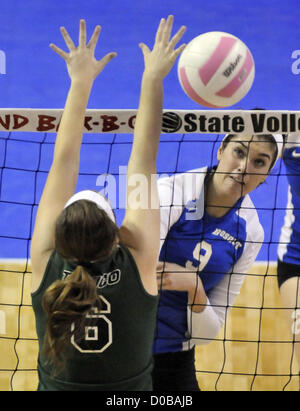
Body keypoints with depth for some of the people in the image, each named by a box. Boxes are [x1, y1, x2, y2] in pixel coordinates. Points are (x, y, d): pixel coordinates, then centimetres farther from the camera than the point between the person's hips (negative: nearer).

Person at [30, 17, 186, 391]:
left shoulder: (47, 262, -21)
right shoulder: (137, 262, -24)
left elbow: (64, 160, -15)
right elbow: (143, 162, -18)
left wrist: (80, 81, -7)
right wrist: (152, 79, -12)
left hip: (57, 385, 1)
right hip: (131, 387, -1)